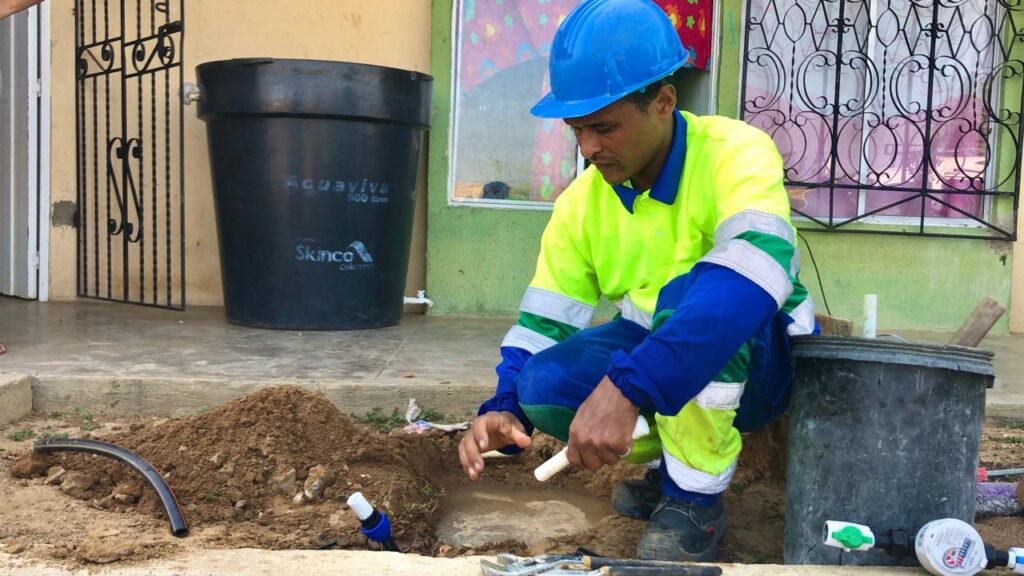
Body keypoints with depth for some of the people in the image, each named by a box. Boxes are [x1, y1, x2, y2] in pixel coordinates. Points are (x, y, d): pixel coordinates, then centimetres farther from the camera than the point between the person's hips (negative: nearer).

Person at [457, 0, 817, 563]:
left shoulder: (735, 152, -24)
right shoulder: (581, 201, -7)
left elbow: (757, 270, -43)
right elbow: (544, 322, -2)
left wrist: (627, 388, -52)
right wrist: (505, 408, -22)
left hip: (757, 360, -4)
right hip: (651, 354, 5)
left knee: (689, 294, -37)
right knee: (544, 386, -22)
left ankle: (696, 497, -16)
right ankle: (664, 458, 6)